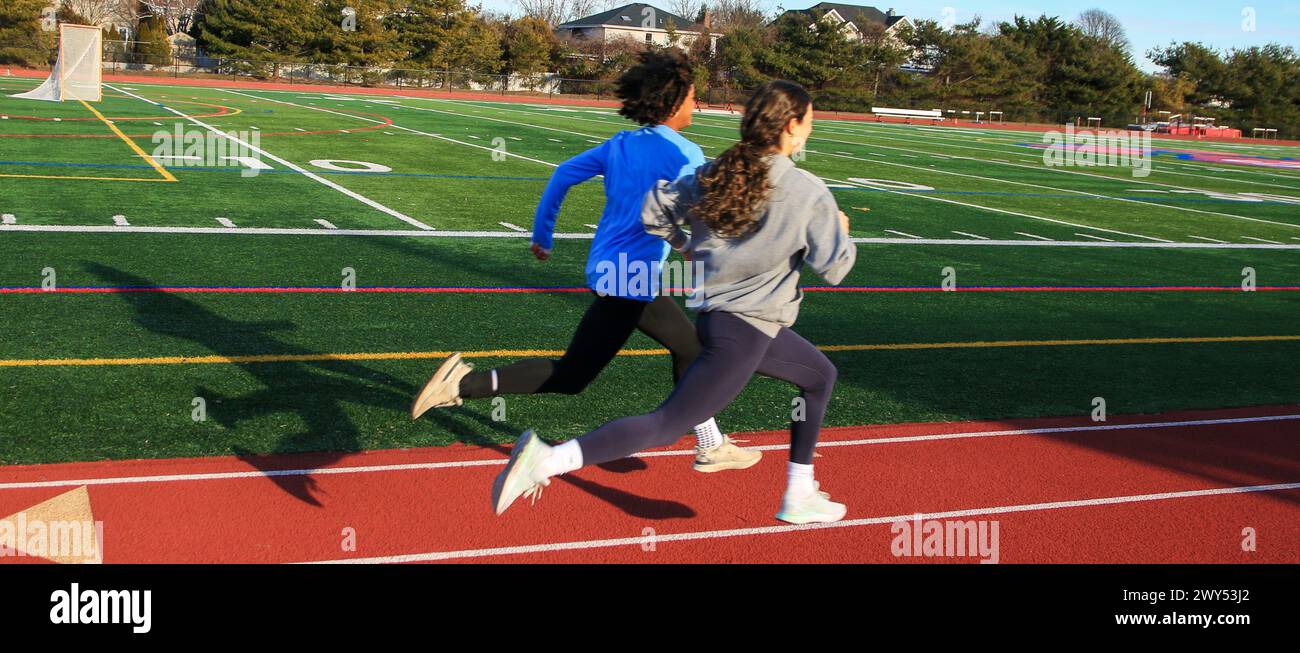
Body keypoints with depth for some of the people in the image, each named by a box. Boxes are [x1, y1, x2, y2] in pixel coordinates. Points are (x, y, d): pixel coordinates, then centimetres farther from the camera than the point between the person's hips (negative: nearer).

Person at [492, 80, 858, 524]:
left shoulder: (713, 174, 3)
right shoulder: (809, 193, -14)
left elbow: (654, 211, 5)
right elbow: (835, 269, -11)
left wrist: (683, 244, 22)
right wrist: (841, 232, 10)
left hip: (717, 315, 9)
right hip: (744, 335, -9)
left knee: (821, 375, 26)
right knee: (666, 426, -7)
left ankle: (799, 497, 34)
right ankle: (549, 460, -17)